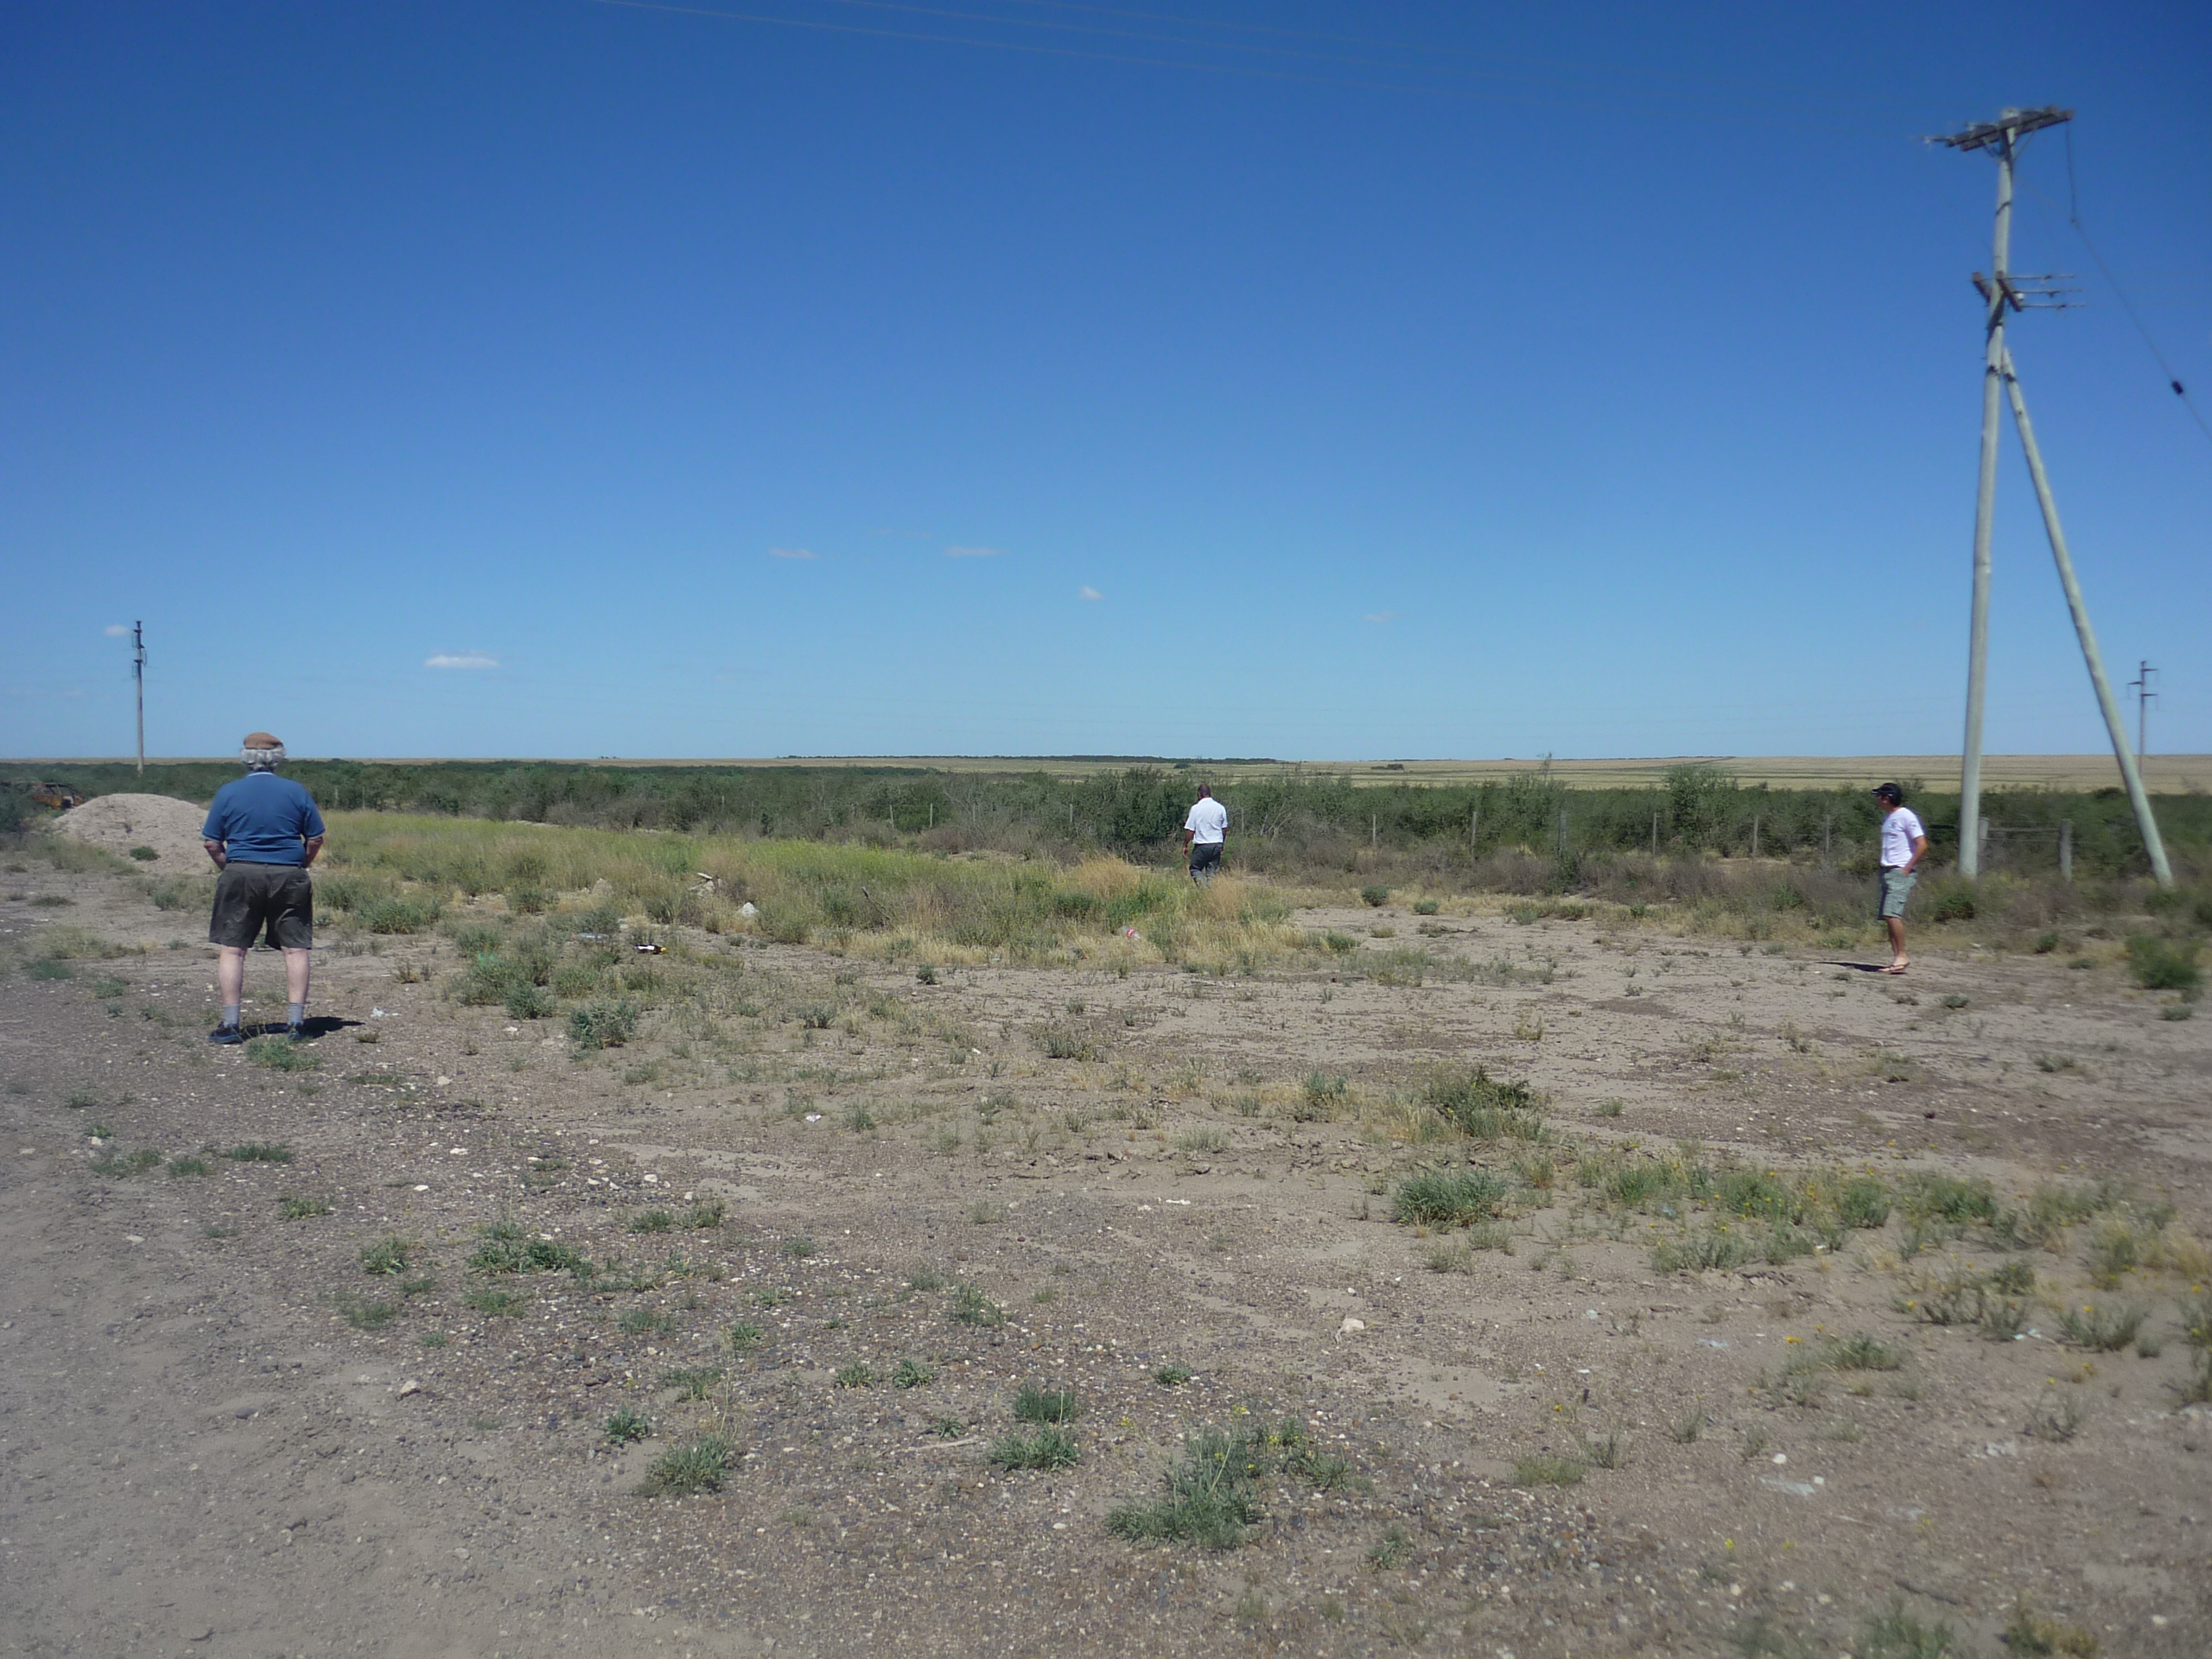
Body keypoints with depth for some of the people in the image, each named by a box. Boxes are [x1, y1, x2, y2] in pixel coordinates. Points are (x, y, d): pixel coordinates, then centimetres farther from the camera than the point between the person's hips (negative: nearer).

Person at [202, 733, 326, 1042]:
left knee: (232, 950, 5)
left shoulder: (228, 792, 2)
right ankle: (295, 1022, 4)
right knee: (296, 949, 5)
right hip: (288, 877, 0)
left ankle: (230, 1024, 4)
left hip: (241, 875, 0)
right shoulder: (296, 791, 3)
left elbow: (212, 844, 2)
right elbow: (315, 840, 4)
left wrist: (229, 868, 15)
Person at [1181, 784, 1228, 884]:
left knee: (1195, 869, 8)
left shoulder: (1195, 808, -8)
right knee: (1212, 870, 11)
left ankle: (1203, 885, -16)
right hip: (1217, 844, 4)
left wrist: (1185, 845, 6)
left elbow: (1190, 830, -7)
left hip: (1201, 845, -4)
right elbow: (1224, 829, 11)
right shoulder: (1220, 808, 4)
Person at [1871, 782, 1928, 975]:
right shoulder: (1888, 817, 17)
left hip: (1901, 872, -9)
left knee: (1892, 913, -18)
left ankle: (1902, 955, -12)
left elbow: (1922, 845, -16)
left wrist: (1907, 869, -17)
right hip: (1887, 871, 9)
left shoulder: (1906, 816, -10)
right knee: (1888, 916, 5)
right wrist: (1885, 868, 16)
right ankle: (1896, 957, 8)